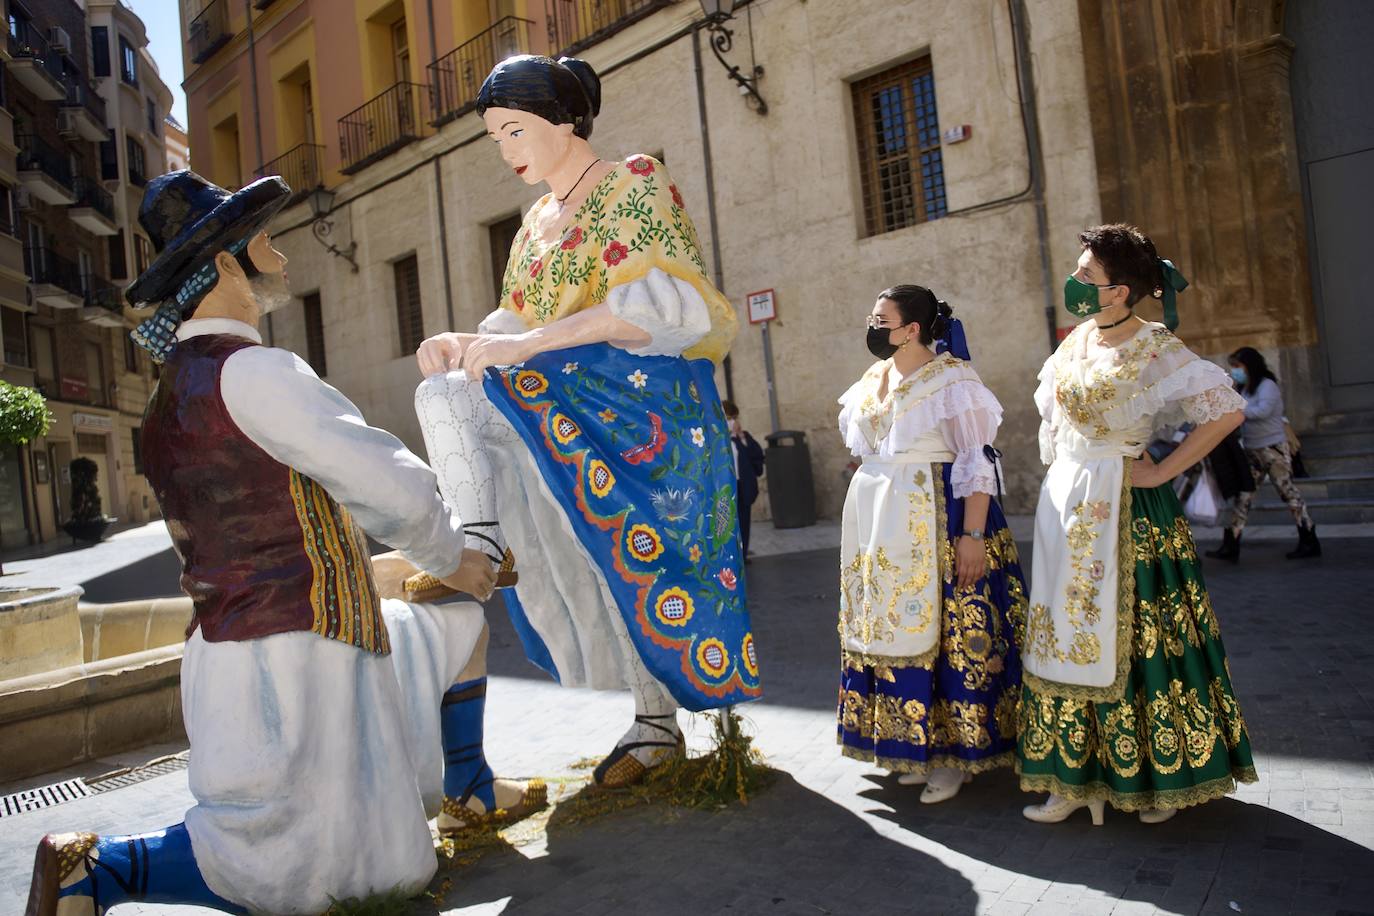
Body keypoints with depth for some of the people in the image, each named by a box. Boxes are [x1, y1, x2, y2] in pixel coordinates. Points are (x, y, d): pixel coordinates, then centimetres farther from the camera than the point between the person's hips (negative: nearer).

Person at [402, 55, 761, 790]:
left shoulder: (638, 184, -2)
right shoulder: (536, 224, 18)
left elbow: (655, 305, -16)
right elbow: (516, 321, 13)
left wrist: (526, 345, -23)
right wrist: (466, 343, -11)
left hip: (639, 401, -7)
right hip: (563, 411, 7)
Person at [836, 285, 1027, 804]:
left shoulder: (951, 379, -9)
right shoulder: (871, 380, 12)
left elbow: (979, 462, -13)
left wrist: (973, 536, -20)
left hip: (935, 522, -7)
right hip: (878, 526, 7)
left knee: (943, 628, -3)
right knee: (887, 627, 9)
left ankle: (954, 751, 11)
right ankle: (912, 746, 22)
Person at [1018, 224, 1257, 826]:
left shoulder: (1155, 350, -13)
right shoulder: (1076, 341, 8)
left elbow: (1226, 410, -20)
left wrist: (1162, 470, -17)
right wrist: (1062, 472, 13)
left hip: (1125, 508, -7)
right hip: (1065, 504, 7)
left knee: (1134, 637, 2)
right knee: (1069, 634, 9)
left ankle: (1160, 776, 21)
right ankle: (1077, 776, 20)